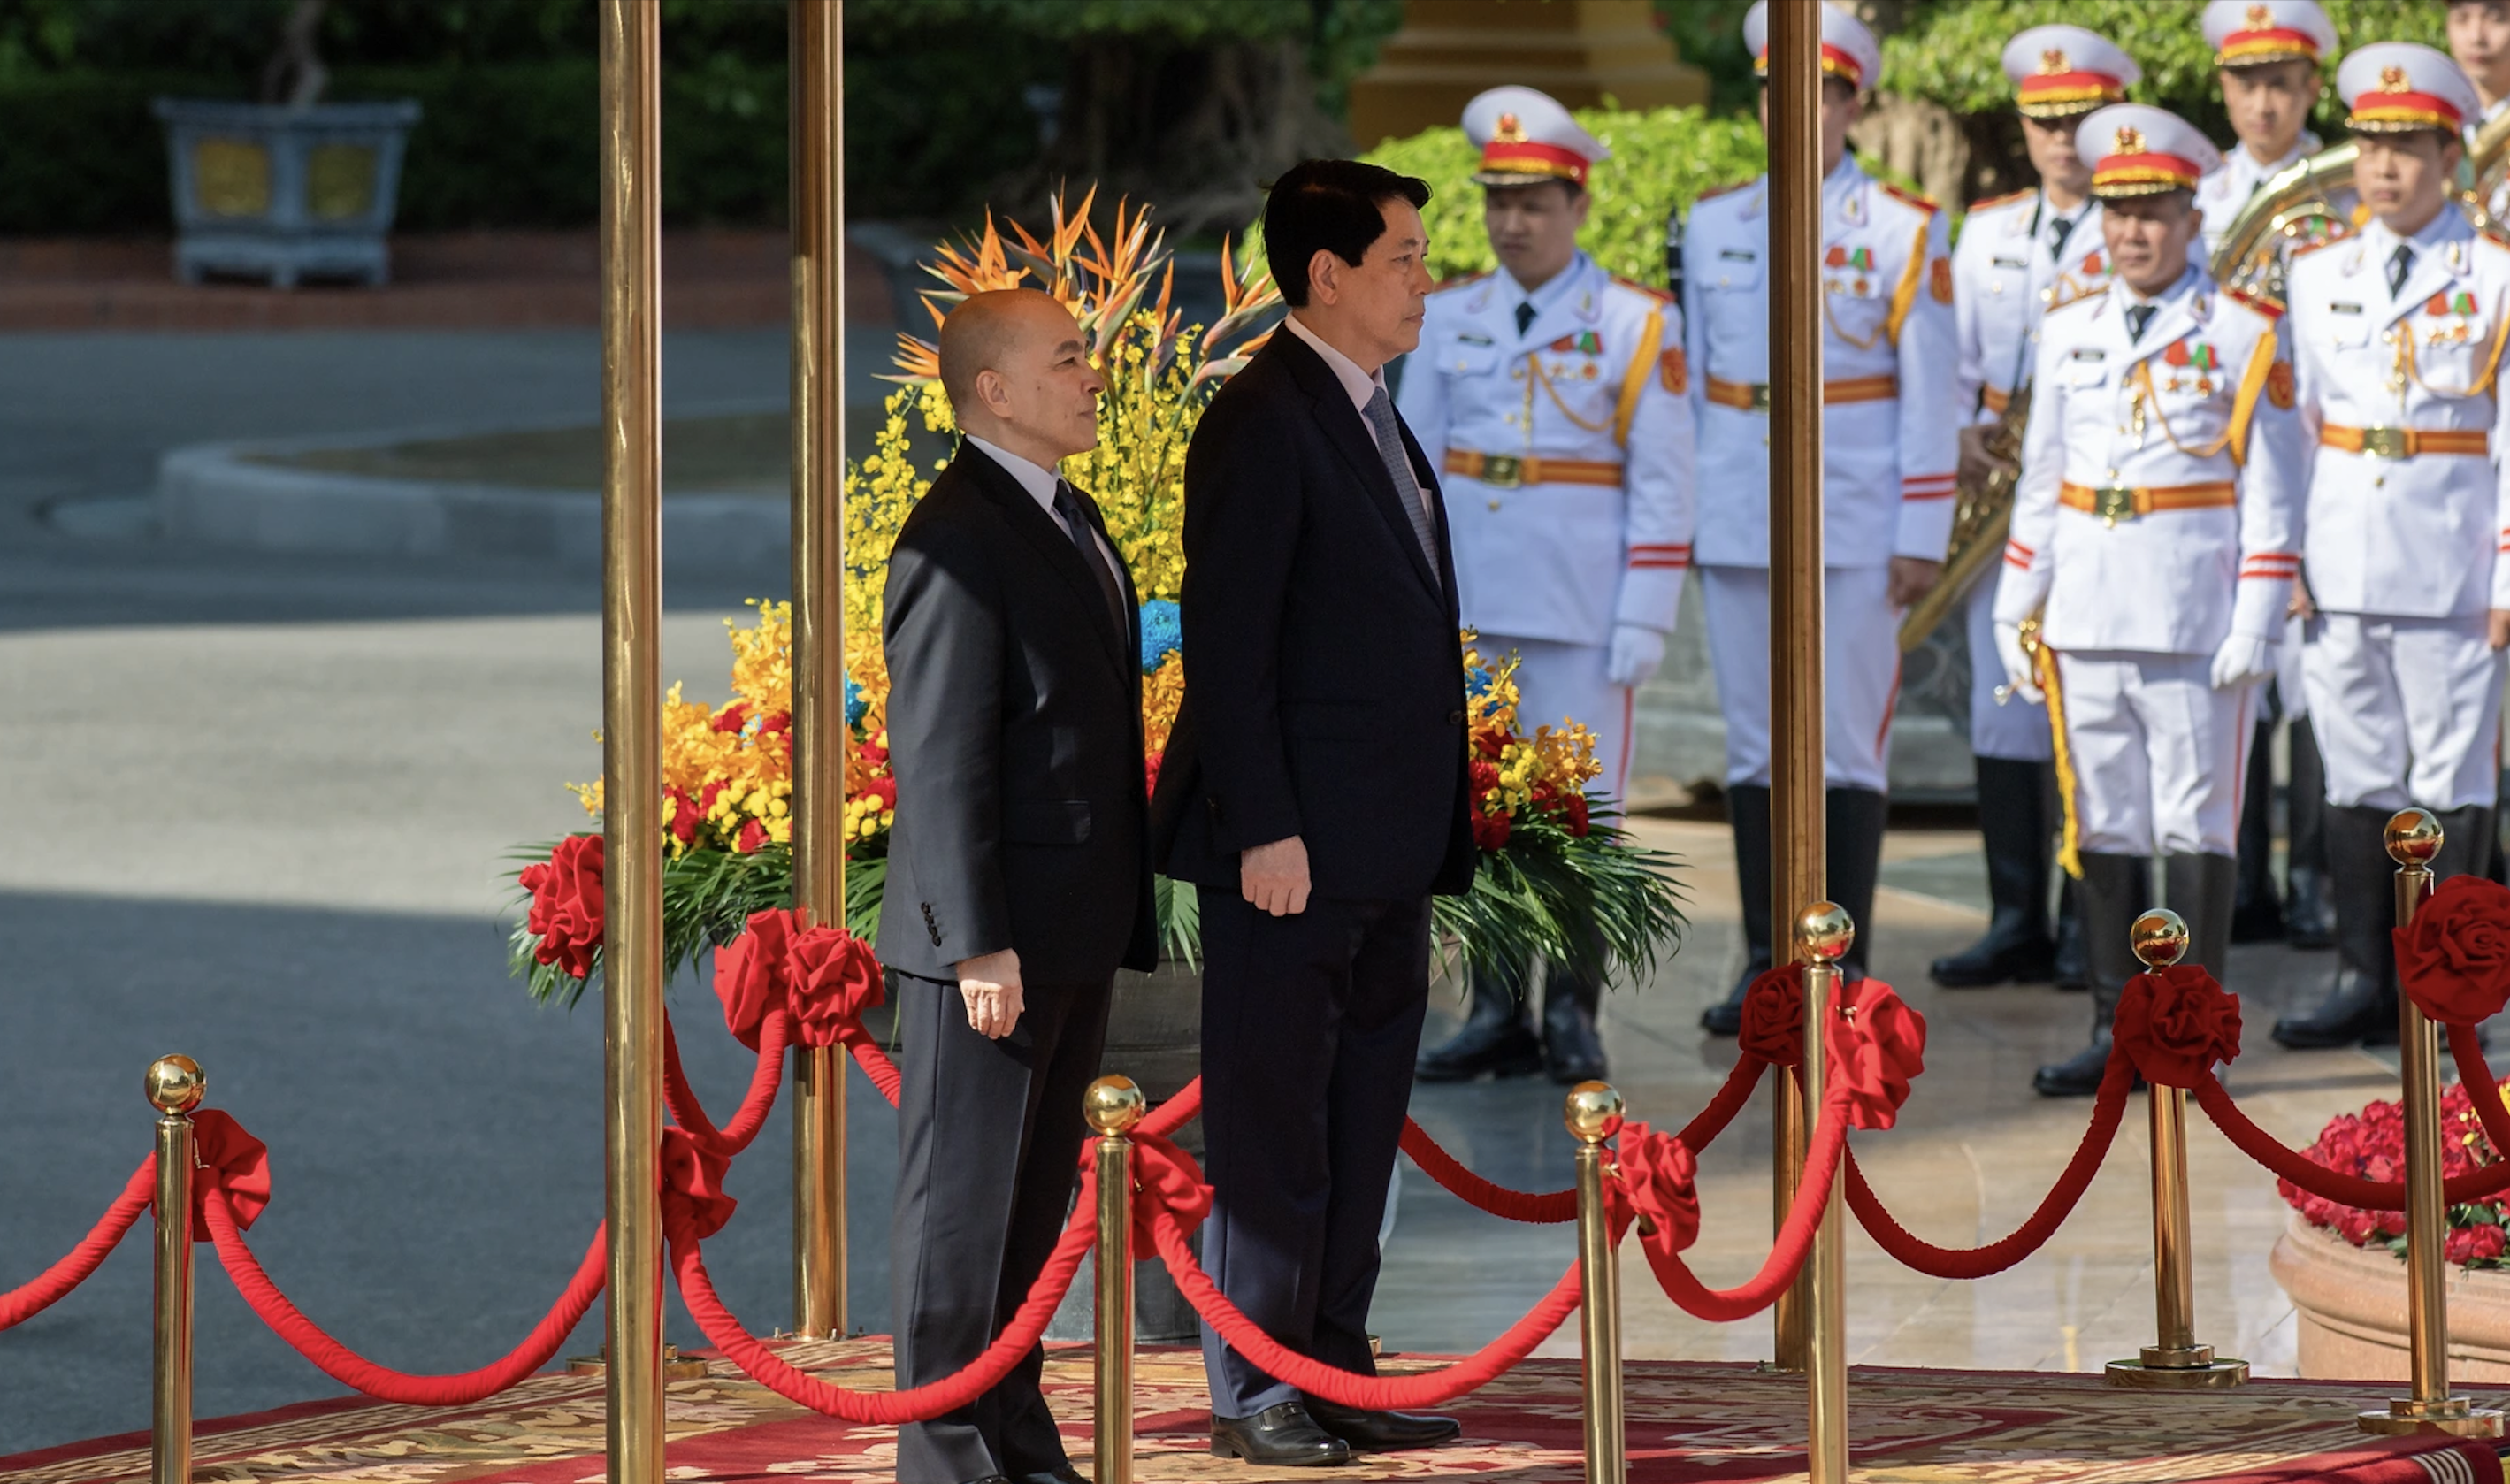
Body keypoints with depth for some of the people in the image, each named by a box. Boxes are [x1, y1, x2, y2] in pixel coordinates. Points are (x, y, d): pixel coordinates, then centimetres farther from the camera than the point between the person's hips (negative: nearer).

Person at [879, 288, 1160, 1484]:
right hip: (994, 938, -9)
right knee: (961, 1197, -2)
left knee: (1034, 1201, 15)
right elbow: (940, 758, -19)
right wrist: (978, 941, -21)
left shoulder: (1069, 520, 15)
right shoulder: (956, 544, -16)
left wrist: (1121, 916, 18)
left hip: (1075, 932, 9)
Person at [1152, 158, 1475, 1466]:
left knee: (1360, 1123, 12)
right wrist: (1265, 830, -20)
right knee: (1274, 1125, -2)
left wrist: (1435, 834, 16)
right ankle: (1255, 1396, 3)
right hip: (1295, 850, -9)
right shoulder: (1263, 419, -12)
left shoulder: (1371, 417, 16)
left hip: (1385, 853, 9)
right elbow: (1226, 642, -16)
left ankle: (1335, 1374, 19)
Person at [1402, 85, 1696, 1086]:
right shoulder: (1448, 319, 8)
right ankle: (1498, 1015, 12)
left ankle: (1573, 1019, 8)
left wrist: (1644, 622, -10)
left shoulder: (1636, 325, -2)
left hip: (1582, 608, -4)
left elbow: (1661, 486, -4)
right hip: (1467, 607, 4)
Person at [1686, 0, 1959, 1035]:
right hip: (1737, 523, 4)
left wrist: (1923, 540, -7)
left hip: (1854, 525, -4)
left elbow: (1930, 395, -2)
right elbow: (1693, 378, 15)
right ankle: (1765, 966, 12)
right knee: (1753, 746, 6)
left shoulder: (1904, 232, -1)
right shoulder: (1713, 225, 10)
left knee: (1846, 746, -2)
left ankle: (1845, 973, 4)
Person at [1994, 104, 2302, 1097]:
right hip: (2087, 621, 4)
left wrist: (2255, 625, -9)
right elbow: (2039, 482, 15)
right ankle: (2114, 1032, 12)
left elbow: (2269, 493, -4)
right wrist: (2017, 613, 11)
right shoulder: (2069, 334, 11)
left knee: (2194, 827, 0)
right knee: (2104, 826, 6)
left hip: (2195, 619, -4)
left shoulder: (2243, 337, -2)